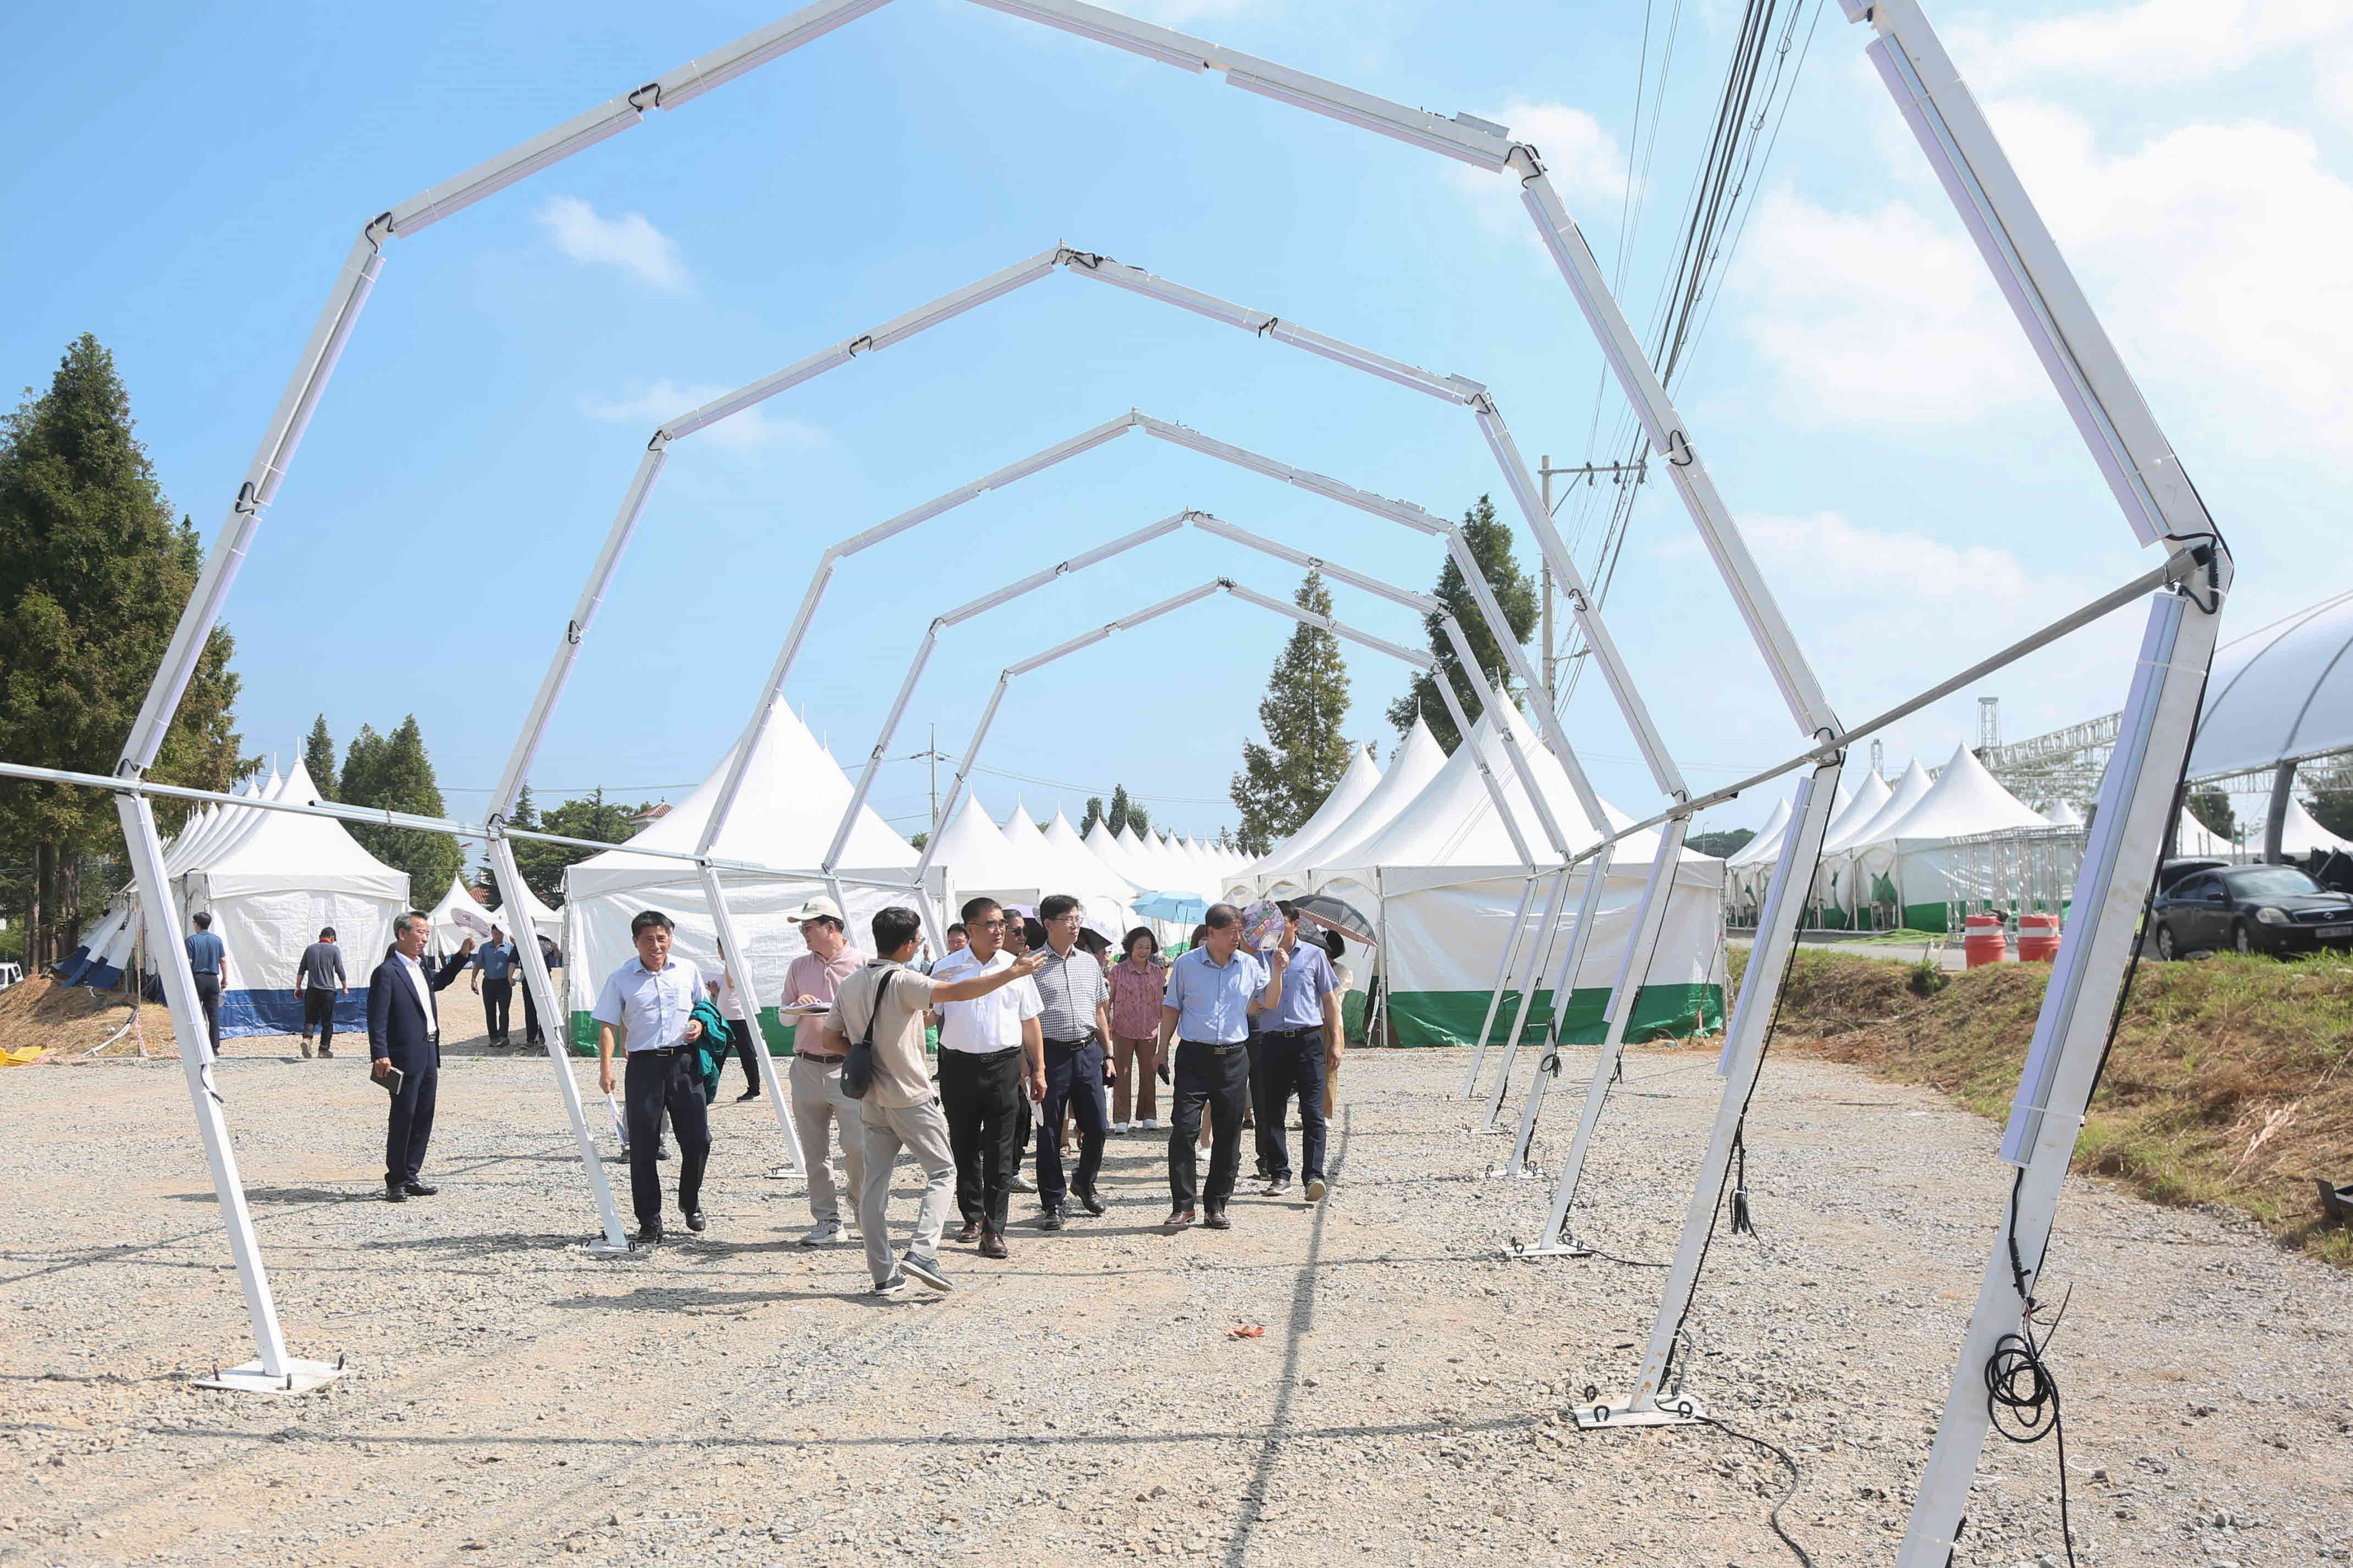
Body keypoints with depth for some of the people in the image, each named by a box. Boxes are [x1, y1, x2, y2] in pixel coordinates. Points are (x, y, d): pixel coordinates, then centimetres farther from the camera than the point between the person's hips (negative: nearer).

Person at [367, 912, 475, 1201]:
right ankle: (396, 1182, 5)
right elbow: (377, 1019, -16)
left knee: (423, 1118, 11)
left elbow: (439, 981, 38)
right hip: (406, 1058, -9)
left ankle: (410, 1177, 20)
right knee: (403, 1118, -3)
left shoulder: (421, 968, 15)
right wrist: (380, 1055, -24)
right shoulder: (387, 972, -11)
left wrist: (463, 955, 26)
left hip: (429, 1057, 9)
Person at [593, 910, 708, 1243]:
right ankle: (649, 1221, 7)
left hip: (684, 1062, 1)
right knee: (643, 1145, -1)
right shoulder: (620, 979, 4)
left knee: (698, 1139, -1)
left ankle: (690, 1202, 23)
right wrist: (606, 1068, -11)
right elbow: (608, 1026, 1)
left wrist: (699, 1024, -1)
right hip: (644, 1065, -1)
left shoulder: (688, 971, 10)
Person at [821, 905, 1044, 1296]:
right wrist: (1012, 973, -25)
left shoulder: (849, 985, 6)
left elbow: (832, 1039, 12)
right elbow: (956, 992, -29)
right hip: (910, 1097, -7)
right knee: (943, 1170, 5)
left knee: (874, 1182, 8)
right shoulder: (902, 981, -16)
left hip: (870, 1098, 7)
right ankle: (921, 1252, -10)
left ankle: (883, 1275, 11)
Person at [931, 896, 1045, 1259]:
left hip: (1004, 1067, 0)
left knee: (1000, 1153, -2)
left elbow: (1030, 1022, 10)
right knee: (964, 1148, 10)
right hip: (959, 1066, 0)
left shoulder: (1015, 967, 5)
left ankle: (993, 1230, 2)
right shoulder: (948, 967, 2)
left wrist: (1038, 1070, 8)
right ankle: (973, 1217, 27)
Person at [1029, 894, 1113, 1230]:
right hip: (1051, 1054, -4)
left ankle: (1084, 1182, 31)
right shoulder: (1033, 964, -4)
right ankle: (1053, 1204, 13)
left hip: (1088, 1052, 4)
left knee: (1097, 1127, 5)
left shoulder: (1089, 962, 12)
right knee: (1049, 1132, 2)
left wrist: (1107, 1053, 14)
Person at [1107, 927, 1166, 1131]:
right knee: (1122, 1073, 0)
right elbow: (1109, 999, 3)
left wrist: (1163, 1024, 10)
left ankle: (1148, 1116, 17)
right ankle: (1121, 1119, 5)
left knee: (1148, 1073, 7)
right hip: (1123, 1030, -2)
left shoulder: (1157, 972, 6)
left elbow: (1160, 1002, 12)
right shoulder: (1119, 970, -2)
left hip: (1149, 1031, 2)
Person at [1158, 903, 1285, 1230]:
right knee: (1183, 1129, -11)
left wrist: (1277, 971, 0)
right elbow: (1171, 1009, 7)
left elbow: (1270, 1003, 15)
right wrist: (1162, 1052, 3)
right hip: (1194, 1058, -2)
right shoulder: (1186, 965, 0)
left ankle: (1215, 1207, 16)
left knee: (1228, 1136, 5)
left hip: (1234, 1059, 3)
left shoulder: (1250, 964, 6)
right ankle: (1183, 1205, -2)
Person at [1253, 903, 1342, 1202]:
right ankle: (1279, 1175, 15)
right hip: (1272, 1041, 2)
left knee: (1313, 1111, -8)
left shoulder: (1313, 955, 8)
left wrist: (1335, 1042, 3)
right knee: (1272, 1112, 5)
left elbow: (1330, 1000, 10)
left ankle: (1313, 1176, -9)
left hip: (1308, 1041, -2)